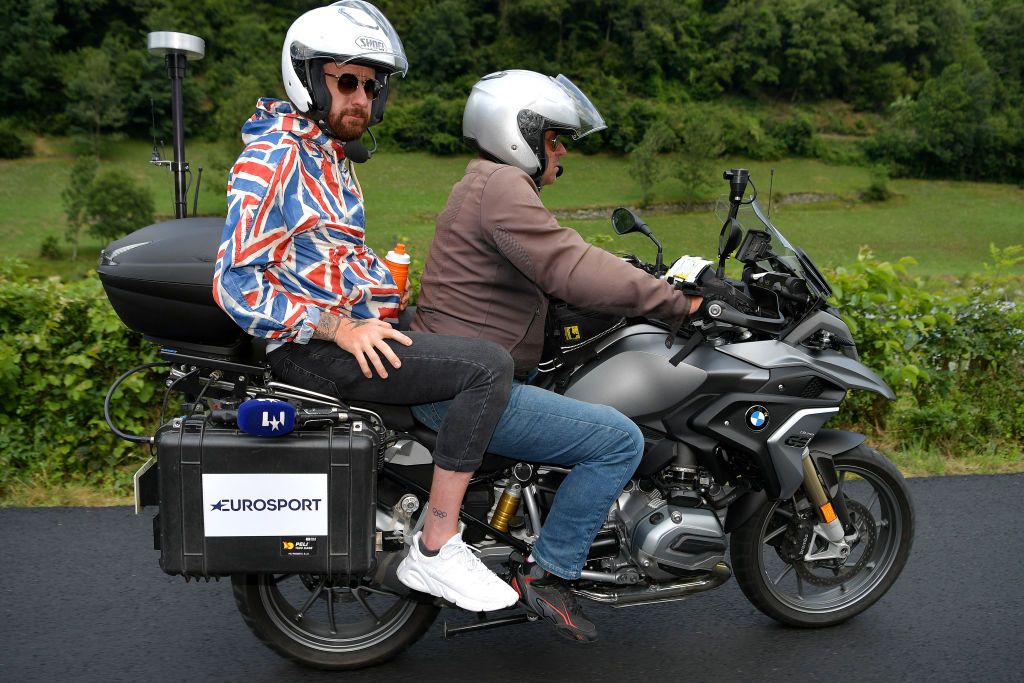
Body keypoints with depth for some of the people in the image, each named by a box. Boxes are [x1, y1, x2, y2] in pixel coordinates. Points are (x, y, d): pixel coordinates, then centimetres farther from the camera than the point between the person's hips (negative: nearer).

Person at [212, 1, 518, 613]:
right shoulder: (273, 157, -13)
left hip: (355, 324, 10)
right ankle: (435, 551, -17)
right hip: (311, 349, -10)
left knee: (486, 333, 21)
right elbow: (236, 283, -19)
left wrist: (397, 301, 16)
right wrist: (339, 328, -24)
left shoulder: (334, 156, 17)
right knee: (489, 367, -23)